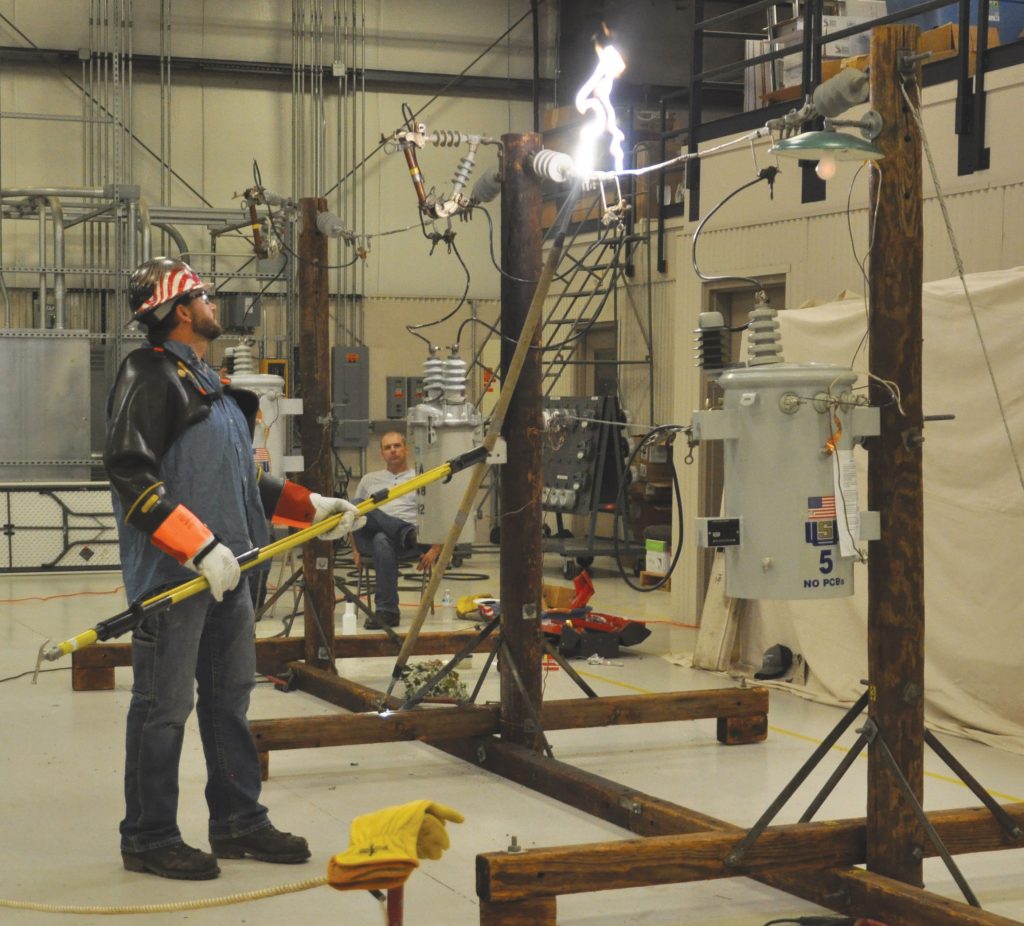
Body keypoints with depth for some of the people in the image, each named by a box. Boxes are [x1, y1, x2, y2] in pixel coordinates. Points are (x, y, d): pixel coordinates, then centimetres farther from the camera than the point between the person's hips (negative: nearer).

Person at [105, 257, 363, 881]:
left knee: (231, 697, 14)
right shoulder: (150, 375, -9)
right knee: (164, 707, -2)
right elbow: (130, 473, -19)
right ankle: (149, 838, 9)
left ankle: (239, 821, 25)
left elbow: (247, 479, 27)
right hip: (172, 573, -9)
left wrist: (313, 507, 19)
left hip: (227, 571, 9)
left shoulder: (213, 384, 20)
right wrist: (198, 547, -24)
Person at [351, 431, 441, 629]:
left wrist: (434, 550, -6)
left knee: (383, 541, -41)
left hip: (405, 539, -3)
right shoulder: (369, 480, 30)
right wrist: (356, 548, 9)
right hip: (370, 536, 3)